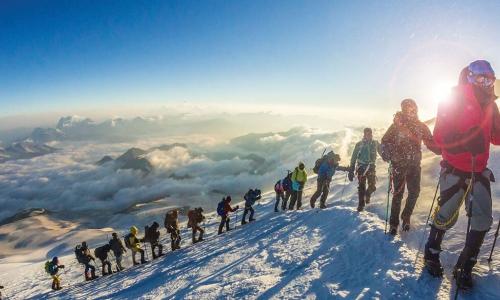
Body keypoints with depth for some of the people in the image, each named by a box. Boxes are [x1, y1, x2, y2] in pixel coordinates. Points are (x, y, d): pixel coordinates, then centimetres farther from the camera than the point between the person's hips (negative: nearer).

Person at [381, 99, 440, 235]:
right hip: (399, 164, -3)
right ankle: (394, 223, 11)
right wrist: (388, 153, -19)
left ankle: (406, 217, 26)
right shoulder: (397, 125, -2)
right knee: (398, 193, -1)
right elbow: (385, 141, -2)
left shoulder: (421, 126, 5)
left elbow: (430, 142, 8)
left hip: (414, 164, 3)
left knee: (414, 192, 3)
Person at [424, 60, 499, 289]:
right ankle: (431, 255, 27)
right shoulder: (453, 101, -9)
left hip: (479, 172, 6)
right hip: (454, 171, -6)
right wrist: (464, 140, -30)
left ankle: (464, 267, 18)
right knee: (446, 217, 3)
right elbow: (440, 138, -15)